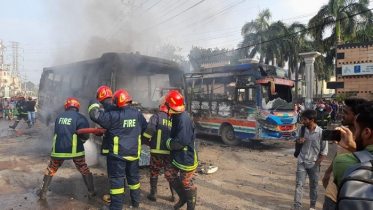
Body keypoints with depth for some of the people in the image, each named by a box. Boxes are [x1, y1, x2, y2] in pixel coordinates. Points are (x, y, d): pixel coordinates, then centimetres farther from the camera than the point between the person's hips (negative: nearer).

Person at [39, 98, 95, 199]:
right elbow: (85, 135, -16)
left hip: (58, 149, 3)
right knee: (84, 170, 13)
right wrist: (82, 140, 5)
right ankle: (91, 191, 18)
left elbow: (56, 132, 20)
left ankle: (43, 193, 24)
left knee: (51, 170, 20)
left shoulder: (59, 117, 9)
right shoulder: (80, 117, -8)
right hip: (74, 150, -3)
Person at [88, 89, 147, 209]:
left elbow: (95, 115, -15)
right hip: (134, 153, 5)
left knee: (117, 179, 4)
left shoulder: (114, 116, -16)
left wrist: (94, 103, 3)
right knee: (133, 176, 18)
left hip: (118, 154, -5)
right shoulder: (138, 114, 1)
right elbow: (146, 130, 12)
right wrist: (142, 141, 27)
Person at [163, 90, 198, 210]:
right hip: (177, 155, 9)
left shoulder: (183, 119, -28)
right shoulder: (176, 116, 4)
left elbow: (180, 142, -28)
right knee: (169, 174, 16)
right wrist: (169, 142, 5)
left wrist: (166, 143, -13)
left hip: (186, 157, -9)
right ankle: (183, 197, 34)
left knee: (186, 182, 5)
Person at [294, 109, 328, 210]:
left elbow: (324, 151, -7)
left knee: (313, 186, 15)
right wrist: (298, 140, -11)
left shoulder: (321, 132, -14)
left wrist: (317, 163, -10)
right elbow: (298, 140, 13)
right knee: (299, 184, -2)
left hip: (313, 164, -2)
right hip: (302, 162, 2)